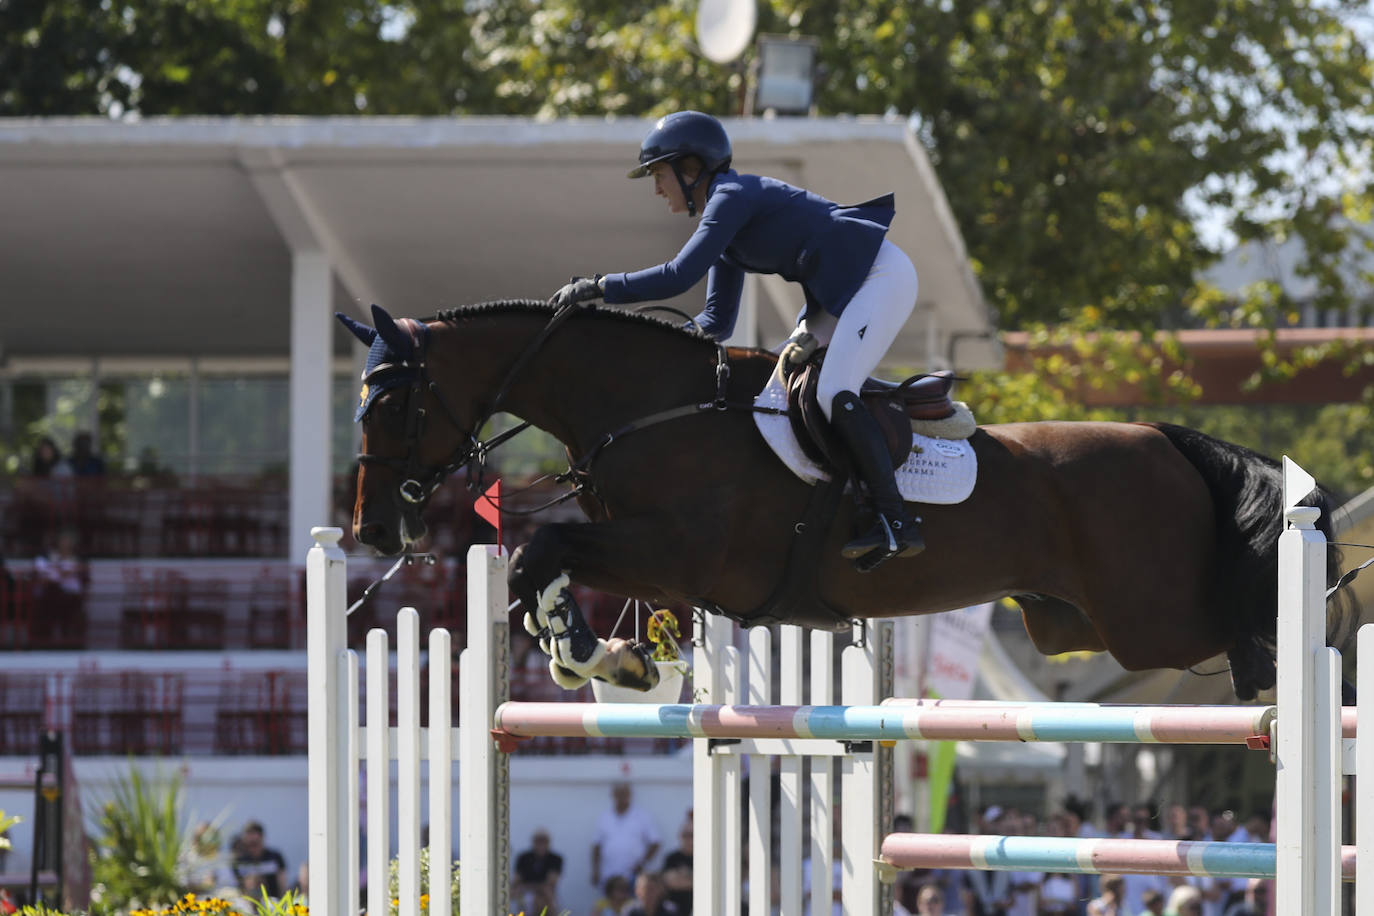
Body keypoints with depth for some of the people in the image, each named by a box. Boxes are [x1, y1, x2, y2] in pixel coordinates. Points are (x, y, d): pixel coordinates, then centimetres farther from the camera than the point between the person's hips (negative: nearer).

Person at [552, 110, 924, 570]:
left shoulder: (732, 197, -14)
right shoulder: (724, 222, 16)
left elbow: (677, 276, -23)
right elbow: (717, 321, 17)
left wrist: (599, 286, -18)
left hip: (882, 275, -11)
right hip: (846, 289, 11)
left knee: (833, 394, -21)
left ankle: (897, 522, -24)